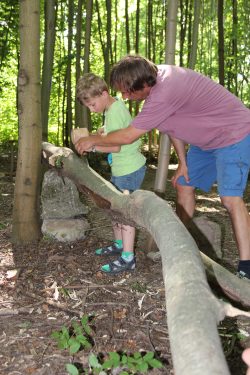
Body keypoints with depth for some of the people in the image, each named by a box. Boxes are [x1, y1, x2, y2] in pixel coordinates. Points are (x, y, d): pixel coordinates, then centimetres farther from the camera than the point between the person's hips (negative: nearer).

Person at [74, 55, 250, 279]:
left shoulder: (164, 94, -35)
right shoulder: (156, 77, -6)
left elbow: (127, 137, -27)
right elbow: (172, 124, 5)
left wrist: (92, 140, -12)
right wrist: (183, 162, 5)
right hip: (207, 138, 9)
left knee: (230, 198, -18)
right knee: (184, 185, 9)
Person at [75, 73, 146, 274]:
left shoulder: (115, 112, -21)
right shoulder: (114, 106, 10)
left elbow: (115, 146, -25)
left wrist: (91, 145, -20)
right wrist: (105, 131, 5)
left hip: (130, 169, -10)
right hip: (121, 168, 10)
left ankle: (128, 258, 1)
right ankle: (119, 244, 33)